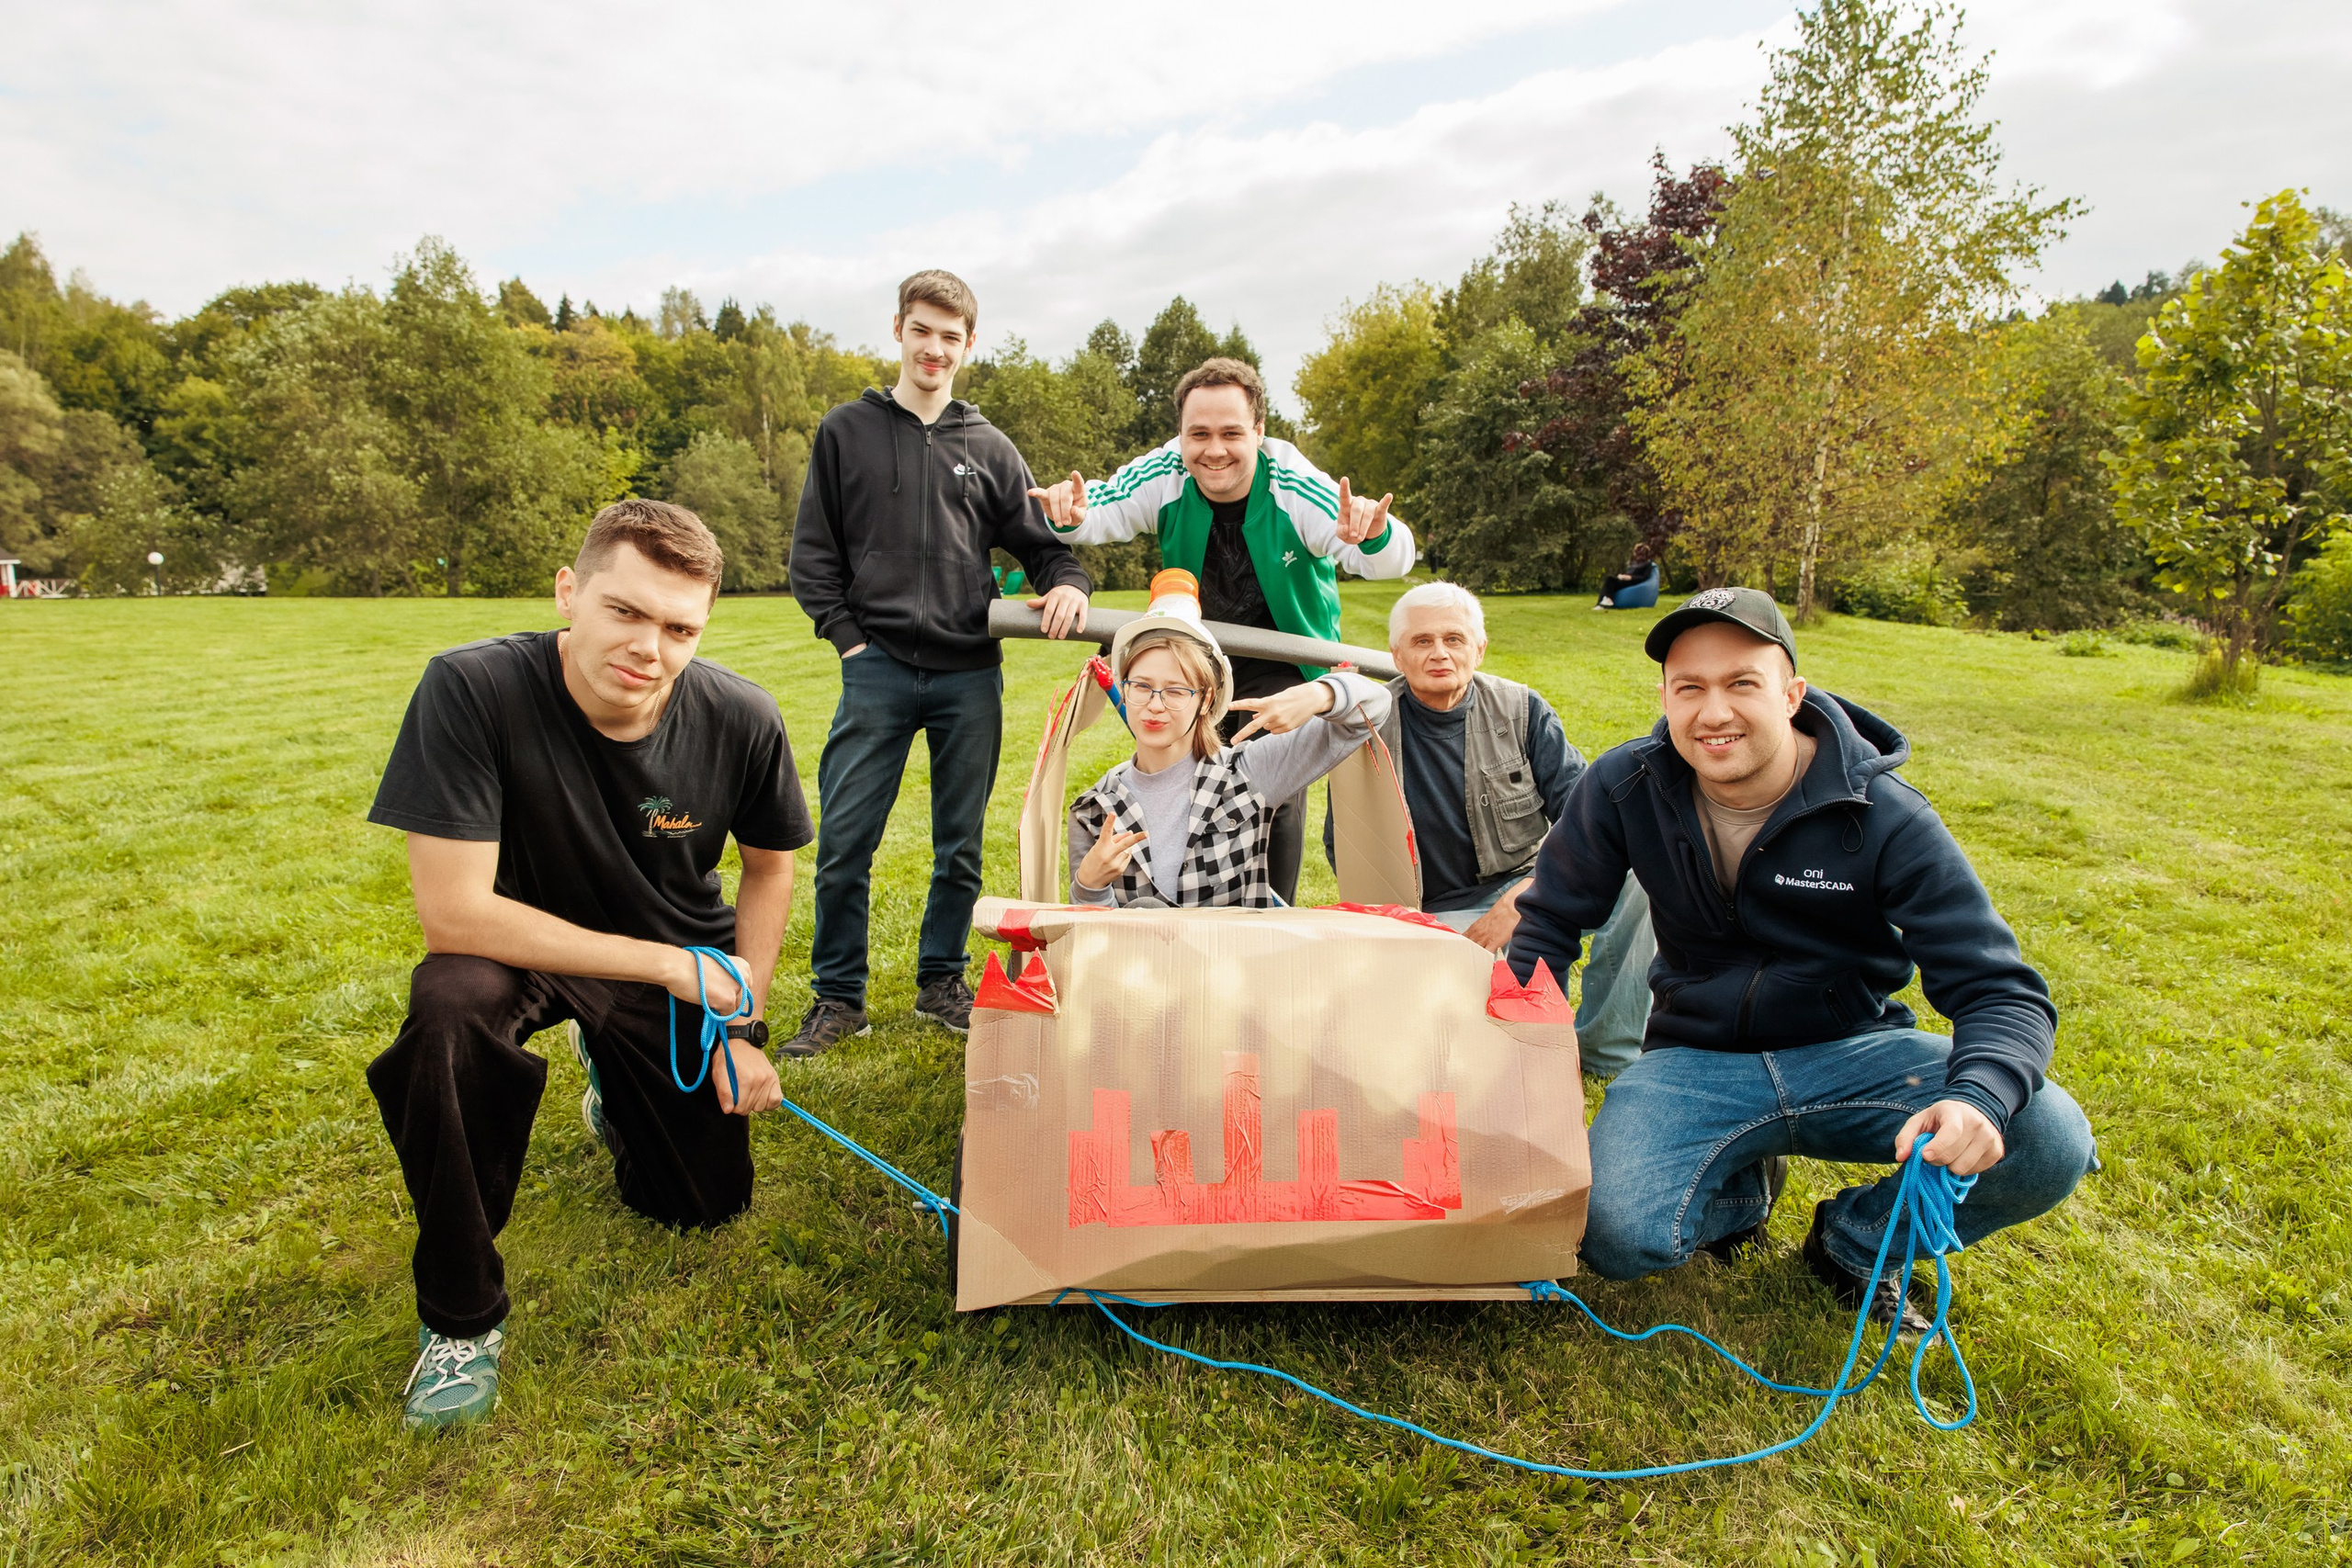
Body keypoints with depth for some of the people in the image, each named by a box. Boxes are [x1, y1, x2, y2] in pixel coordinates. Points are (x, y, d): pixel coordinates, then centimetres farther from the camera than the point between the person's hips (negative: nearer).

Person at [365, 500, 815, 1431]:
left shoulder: (741, 719, -22)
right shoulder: (471, 690, -30)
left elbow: (771, 864, -3)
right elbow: (452, 910, -32)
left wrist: (742, 1026, -7)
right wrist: (672, 967, -30)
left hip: (684, 957, 3)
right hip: (523, 947, -2)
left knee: (707, 1205, 9)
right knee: (450, 1007, -38)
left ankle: (614, 1084, 43)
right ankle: (459, 1316, -13)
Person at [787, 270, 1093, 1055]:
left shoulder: (989, 449, 13)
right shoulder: (846, 431, 9)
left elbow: (1040, 542, 12)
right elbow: (812, 554, 8)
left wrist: (1068, 584, -10)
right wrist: (847, 634, -3)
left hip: (971, 675, 2)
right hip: (878, 670, -1)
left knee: (961, 846, 9)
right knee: (844, 841, -3)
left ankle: (941, 982, 25)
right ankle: (839, 996, 13)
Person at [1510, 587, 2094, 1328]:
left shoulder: (1883, 817, -15)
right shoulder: (1625, 789, -10)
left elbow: (2001, 989, -17)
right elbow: (1550, 922, 3)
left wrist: (1978, 1097, -39)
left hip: (1852, 1051, 1)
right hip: (1695, 1060, 0)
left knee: (2052, 1142, -26)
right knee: (1615, 1236, -27)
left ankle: (1855, 1238, 6)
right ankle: (1738, 1188, 11)